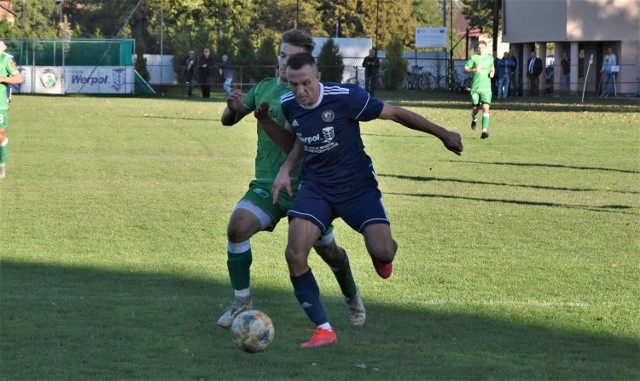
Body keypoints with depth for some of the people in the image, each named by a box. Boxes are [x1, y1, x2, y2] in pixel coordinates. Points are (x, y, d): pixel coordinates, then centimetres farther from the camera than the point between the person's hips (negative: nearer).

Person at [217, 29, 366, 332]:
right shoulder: (265, 88, 7)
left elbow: (296, 148, -19)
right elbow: (228, 121, 11)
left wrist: (268, 120, -33)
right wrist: (233, 109, -13)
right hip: (267, 185, 3)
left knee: (328, 251, 9)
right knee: (237, 227, -23)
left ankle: (352, 298, 42)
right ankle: (242, 303, -8)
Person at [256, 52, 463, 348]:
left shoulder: (345, 98, -20)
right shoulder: (289, 105, -4)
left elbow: (395, 114, -10)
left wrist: (442, 134, -4)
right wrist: (285, 170, 2)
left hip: (356, 184, -3)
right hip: (315, 187, 4)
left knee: (383, 252, -20)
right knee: (294, 254, -17)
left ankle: (381, 254, 24)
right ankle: (324, 330, -5)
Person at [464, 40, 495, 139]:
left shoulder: (490, 58, 8)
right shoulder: (474, 58, 1)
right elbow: (465, 70, 1)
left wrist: (492, 73, 4)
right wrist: (474, 69, -17)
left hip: (486, 87, 0)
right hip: (475, 87, 0)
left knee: (486, 108, -14)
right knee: (475, 108, 7)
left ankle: (484, 130, -17)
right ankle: (474, 119, 43)